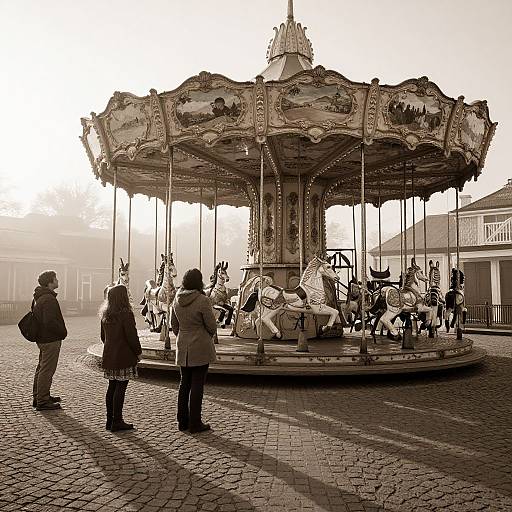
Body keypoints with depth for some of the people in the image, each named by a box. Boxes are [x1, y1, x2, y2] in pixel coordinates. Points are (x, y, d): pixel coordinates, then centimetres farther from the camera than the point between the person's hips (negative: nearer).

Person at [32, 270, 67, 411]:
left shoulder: (39, 297, 13)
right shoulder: (49, 299, -21)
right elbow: (50, 322, -27)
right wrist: (63, 332, -13)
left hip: (42, 339, 11)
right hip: (51, 340, -11)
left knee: (42, 368, 20)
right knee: (47, 370, -4)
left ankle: (38, 397, 32)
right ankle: (42, 402, 3)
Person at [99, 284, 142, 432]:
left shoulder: (105, 315, 8)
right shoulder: (126, 314, -16)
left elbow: (103, 336, 16)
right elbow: (131, 336, -16)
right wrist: (138, 352, -3)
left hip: (109, 356, 8)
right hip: (124, 357, -8)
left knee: (112, 387, 14)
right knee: (120, 388, -2)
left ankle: (110, 420, 21)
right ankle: (117, 422, 3)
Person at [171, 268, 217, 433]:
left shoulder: (177, 300, 2)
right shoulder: (202, 300, -17)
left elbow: (173, 324, 11)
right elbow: (212, 326, -10)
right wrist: (208, 336, 11)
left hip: (182, 348, 6)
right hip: (200, 348, -6)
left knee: (184, 383, 15)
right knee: (197, 385, 2)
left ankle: (182, 421, 23)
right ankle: (195, 423, 10)